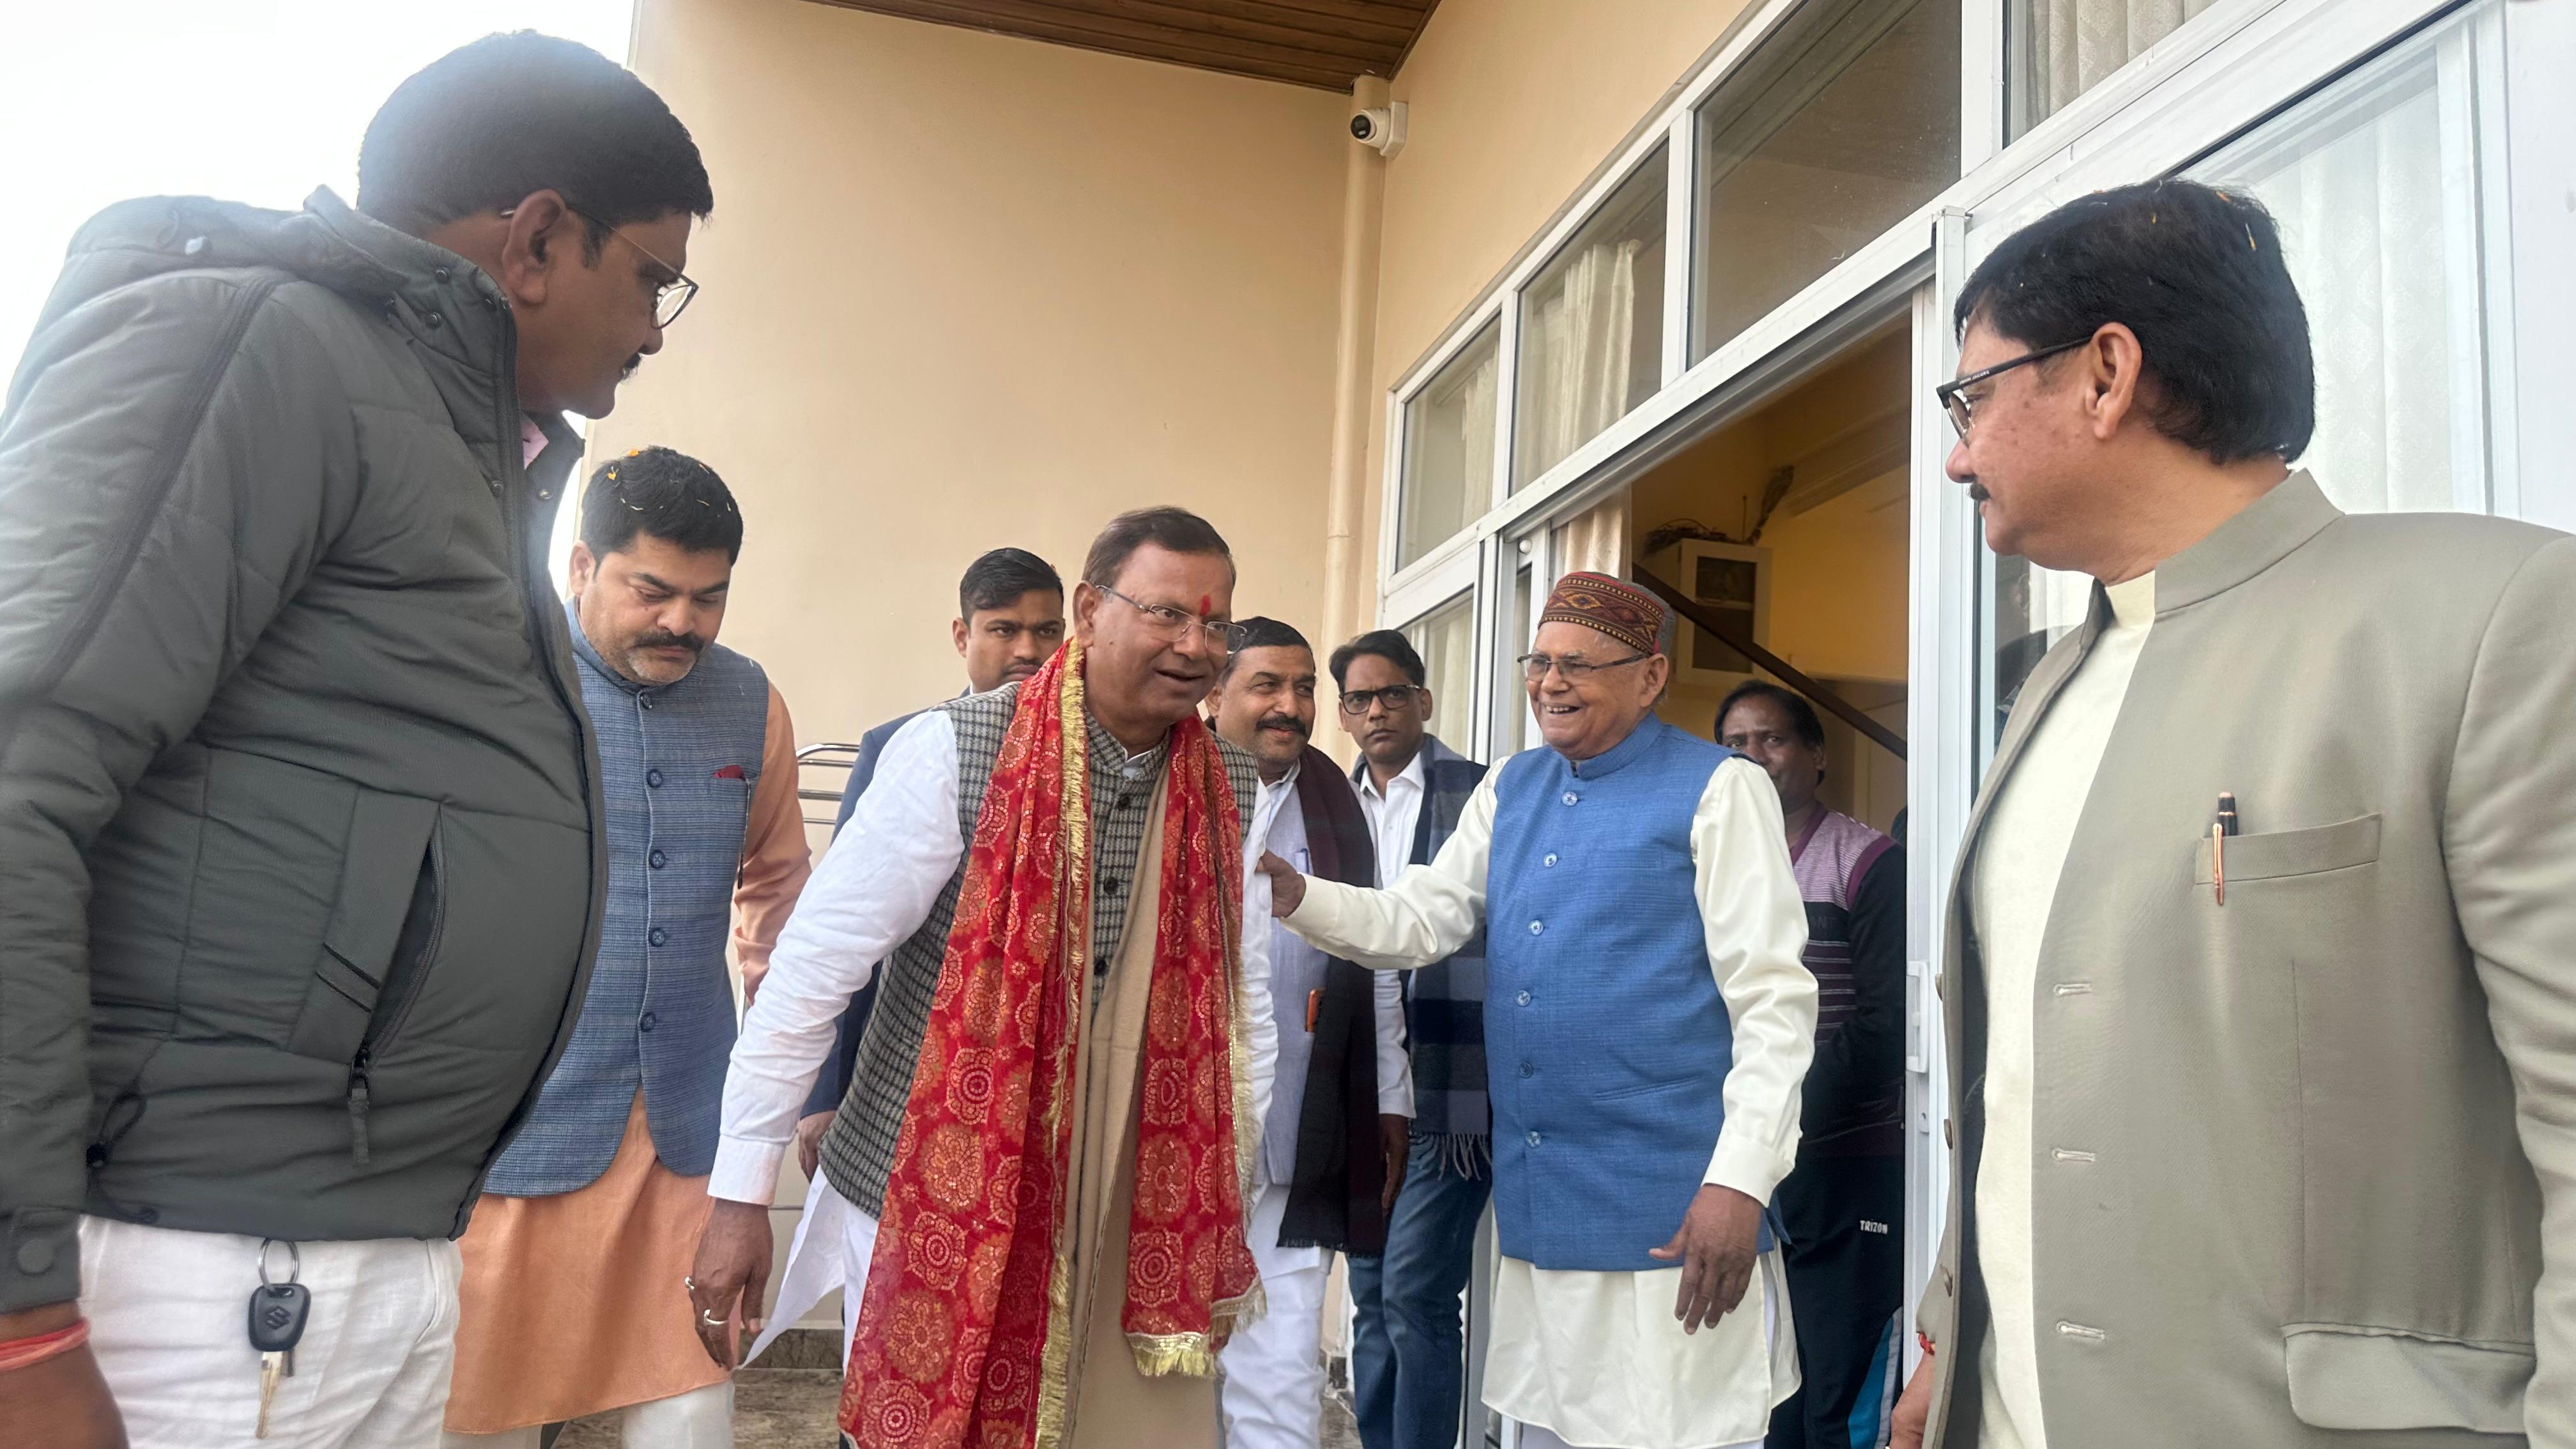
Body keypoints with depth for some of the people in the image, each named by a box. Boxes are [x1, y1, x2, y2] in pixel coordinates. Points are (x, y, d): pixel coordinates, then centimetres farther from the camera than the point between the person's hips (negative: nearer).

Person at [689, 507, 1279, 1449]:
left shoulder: (1231, 795, -1)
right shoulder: (954, 751, -15)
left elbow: (1243, 1010, 7)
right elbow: (815, 962, -12)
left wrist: (1223, 1223, 10)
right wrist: (741, 1194, -10)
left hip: (1127, 1220, 4)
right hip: (935, 1200, -3)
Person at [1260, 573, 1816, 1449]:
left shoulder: (1717, 791, -8)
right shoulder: (1510, 789, 12)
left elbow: (1774, 1003, -11)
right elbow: (1420, 921, 7)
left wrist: (1740, 1184, -18)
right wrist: (1301, 900, -11)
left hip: (1666, 1212, -6)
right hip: (1535, 1205, 6)